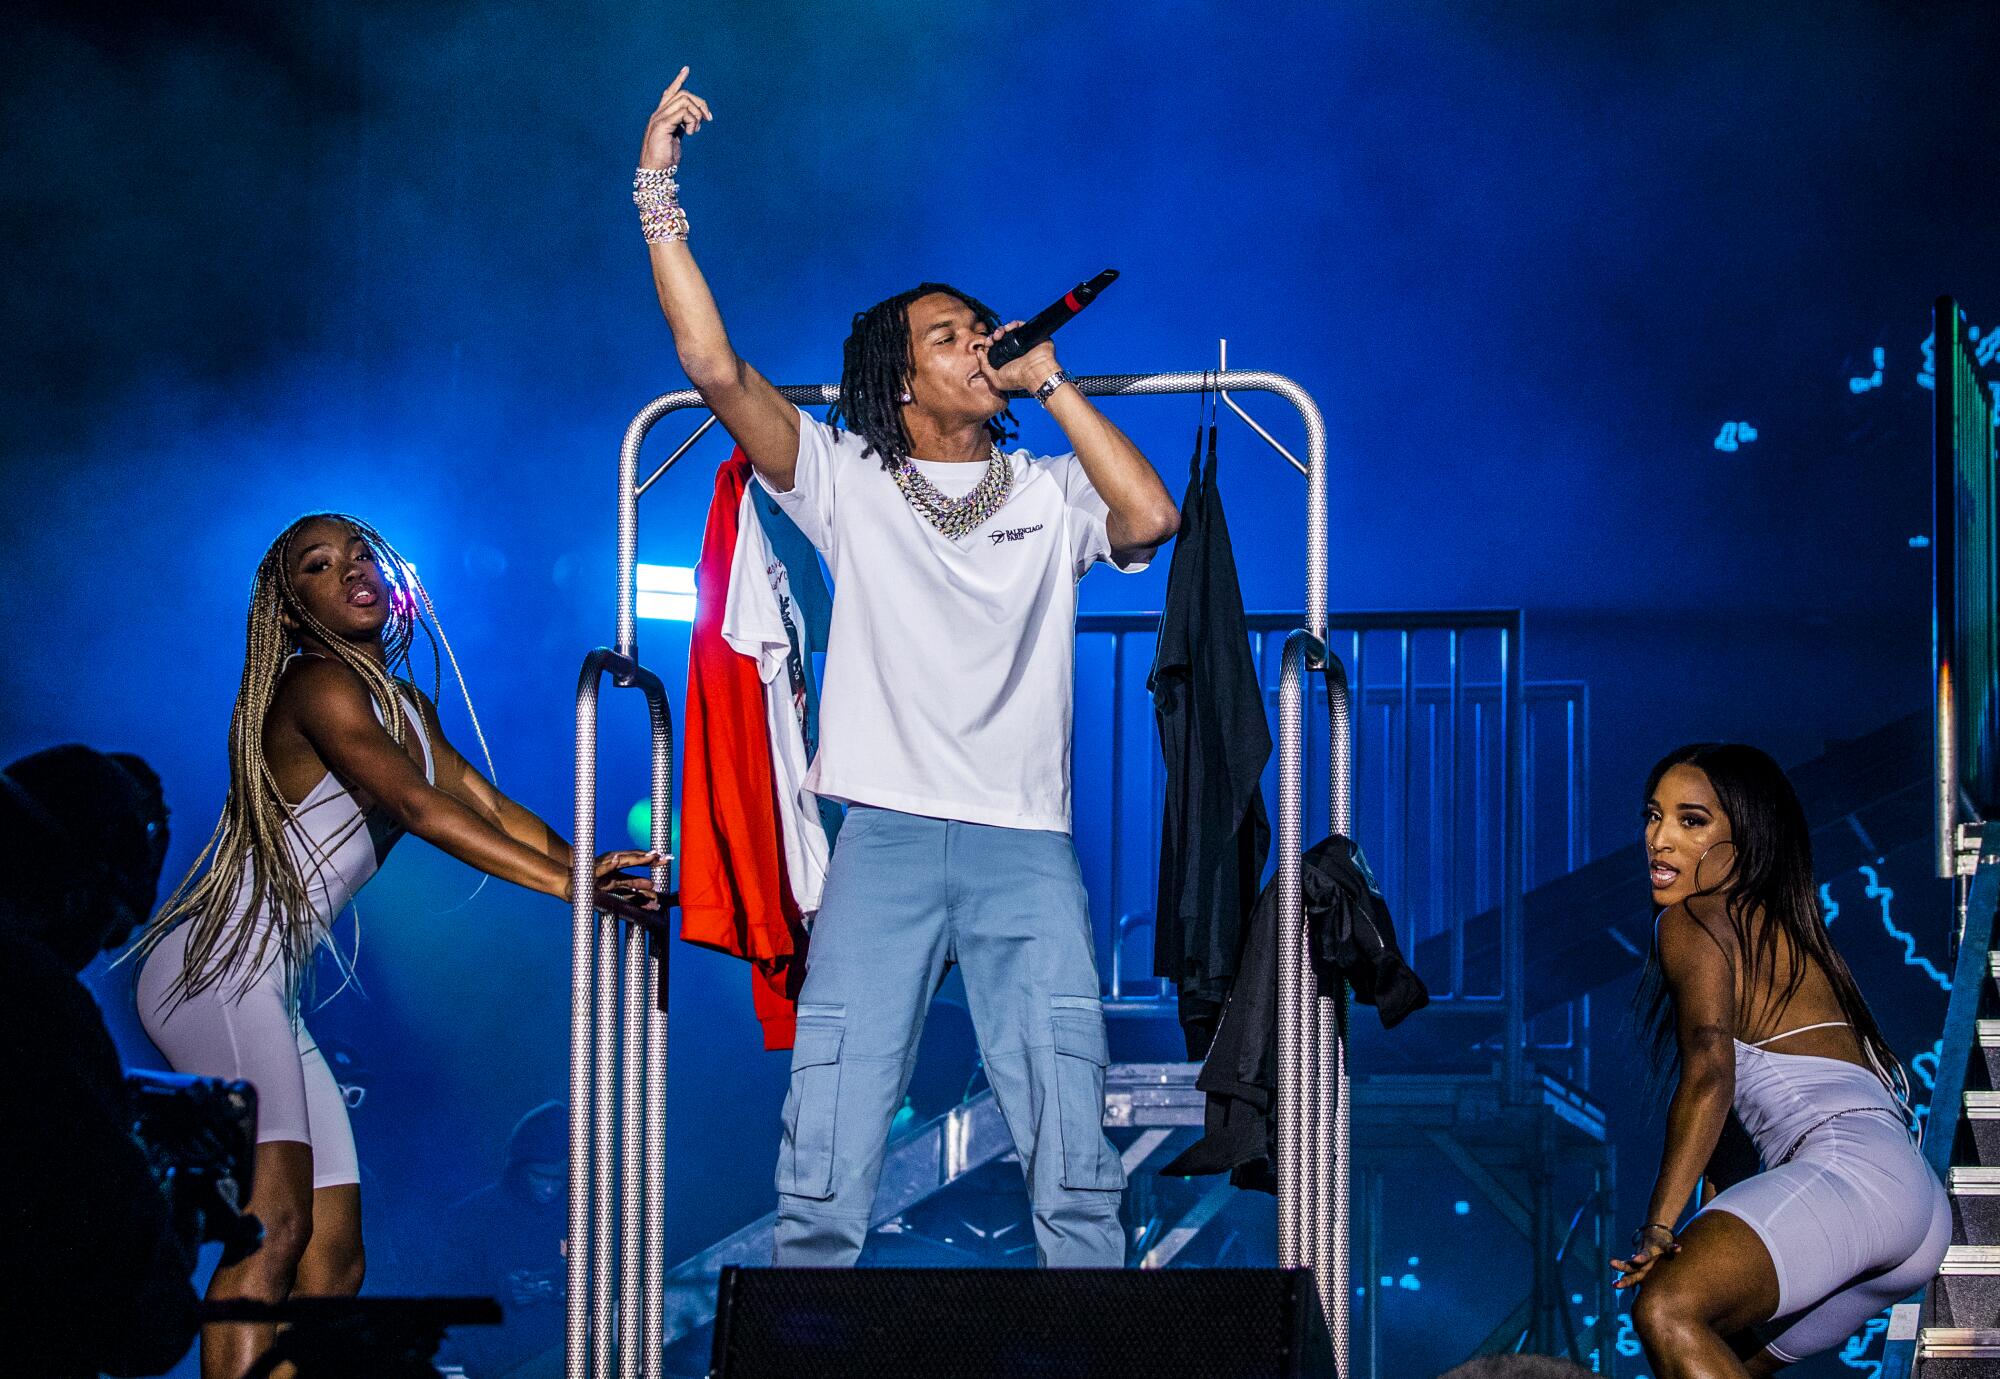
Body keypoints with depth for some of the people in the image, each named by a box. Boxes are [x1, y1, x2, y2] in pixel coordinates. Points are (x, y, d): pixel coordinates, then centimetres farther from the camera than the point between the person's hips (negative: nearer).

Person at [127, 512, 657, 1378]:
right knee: (274, 1224, -23)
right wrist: (563, 882, -26)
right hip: (217, 967, -10)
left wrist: (592, 875, -1)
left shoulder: (405, 708, 20)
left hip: (268, 990, 10)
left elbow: (491, 807, 15)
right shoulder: (318, 685, -9)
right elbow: (415, 805, -22)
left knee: (334, 1254, 2)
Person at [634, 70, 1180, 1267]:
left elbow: (1150, 518, -8)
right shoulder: (850, 484, 9)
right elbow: (715, 369, -1)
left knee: (1074, 1157, -4)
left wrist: (1050, 384, 2)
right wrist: (659, 198, -6)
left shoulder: (1049, 491, 13)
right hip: (885, 842, -1)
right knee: (826, 1157, -6)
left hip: (1026, 848, 1)